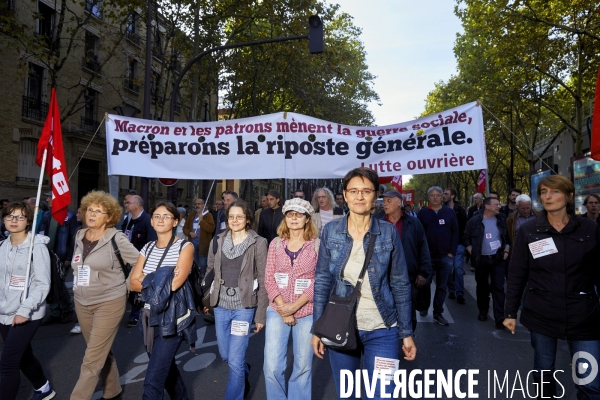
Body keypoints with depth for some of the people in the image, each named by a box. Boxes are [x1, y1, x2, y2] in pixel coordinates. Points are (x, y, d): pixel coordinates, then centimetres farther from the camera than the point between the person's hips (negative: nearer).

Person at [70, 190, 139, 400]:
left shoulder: (116, 238, -15)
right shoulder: (79, 236, 4)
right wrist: (78, 286, 15)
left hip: (109, 303, -7)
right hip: (81, 303, 7)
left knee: (92, 360, -4)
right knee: (102, 353, 20)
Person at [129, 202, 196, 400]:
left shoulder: (185, 247, -9)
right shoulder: (148, 248, 8)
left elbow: (175, 283, -21)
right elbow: (134, 283, 0)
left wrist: (149, 279, -9)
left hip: (172, 319, -6)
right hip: (149, 318, 7)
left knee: (153, 380, -7)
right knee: (166, 368, 23)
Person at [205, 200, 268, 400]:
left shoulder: (258, 243, -8)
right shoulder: (219, 240, 3)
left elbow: (263, 280, -8)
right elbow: (210, 271, 11)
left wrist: (261, 314, -8)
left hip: (244, 306, -4)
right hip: (221, 304, 5)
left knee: (235, 361, -2)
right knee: (225, 355, 19)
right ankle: (245, 371, 50)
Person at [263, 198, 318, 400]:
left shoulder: (317, 245, -2)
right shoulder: (276, 244, 5)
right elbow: (269, 279, 1)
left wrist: (294, 306, -13)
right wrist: (283, 308, -10)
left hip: (307, 312, -1)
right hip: (277, 310, 2)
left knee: (303, 366, 8)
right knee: (272, 366, -1)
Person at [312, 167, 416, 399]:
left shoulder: (388, 232, -5)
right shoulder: (330, 231, -4)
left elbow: (400, 284, -1)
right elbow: (322, 281, 0)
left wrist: (406, 333, -1)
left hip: (382, 331, -1)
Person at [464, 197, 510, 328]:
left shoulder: (501, 221, 6)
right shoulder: (474, 221, -4)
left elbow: (507, 238, 15)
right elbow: (467, 238, 1)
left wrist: (506, 251, 2)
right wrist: (472, 254, -5)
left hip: (498, 259, 1)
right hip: (481, 259, -1)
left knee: (498, 287, -4)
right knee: (482, 286, 11)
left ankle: (499, 318, -2)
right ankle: (483, 311, 29)